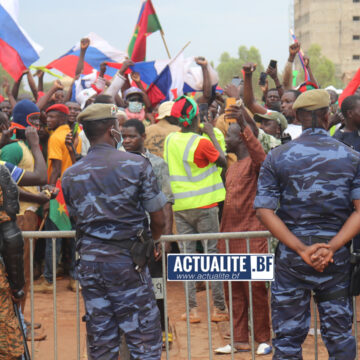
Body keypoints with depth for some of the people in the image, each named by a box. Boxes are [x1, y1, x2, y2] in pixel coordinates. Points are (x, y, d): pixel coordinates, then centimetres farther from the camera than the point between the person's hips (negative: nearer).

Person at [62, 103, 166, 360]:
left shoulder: (71, 175, 6)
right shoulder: (136, 164, -6)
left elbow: (78, 221, 10)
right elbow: (158, 220, -3)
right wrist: (148, 241, 16)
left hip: (89, 260, 4)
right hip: (127, 261, -4)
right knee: (145, 339, 3)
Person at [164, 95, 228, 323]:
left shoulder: (170, 140, 2)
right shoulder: (201, 143, -13)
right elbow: (223, 161, -3)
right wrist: (212, 135, 2)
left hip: (180, 207, 4)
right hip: (204, 205, -4)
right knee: (213, 253, 4)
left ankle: (192, 309, 5)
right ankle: (219, 308, 5)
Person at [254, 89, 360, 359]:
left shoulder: (277, 157, -2)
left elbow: (264, 210, -9)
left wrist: (302, 249, -13)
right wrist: (331, 248, -14)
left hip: (291, 256, -1)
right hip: (337, 257, 1)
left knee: (288, 336, 7)